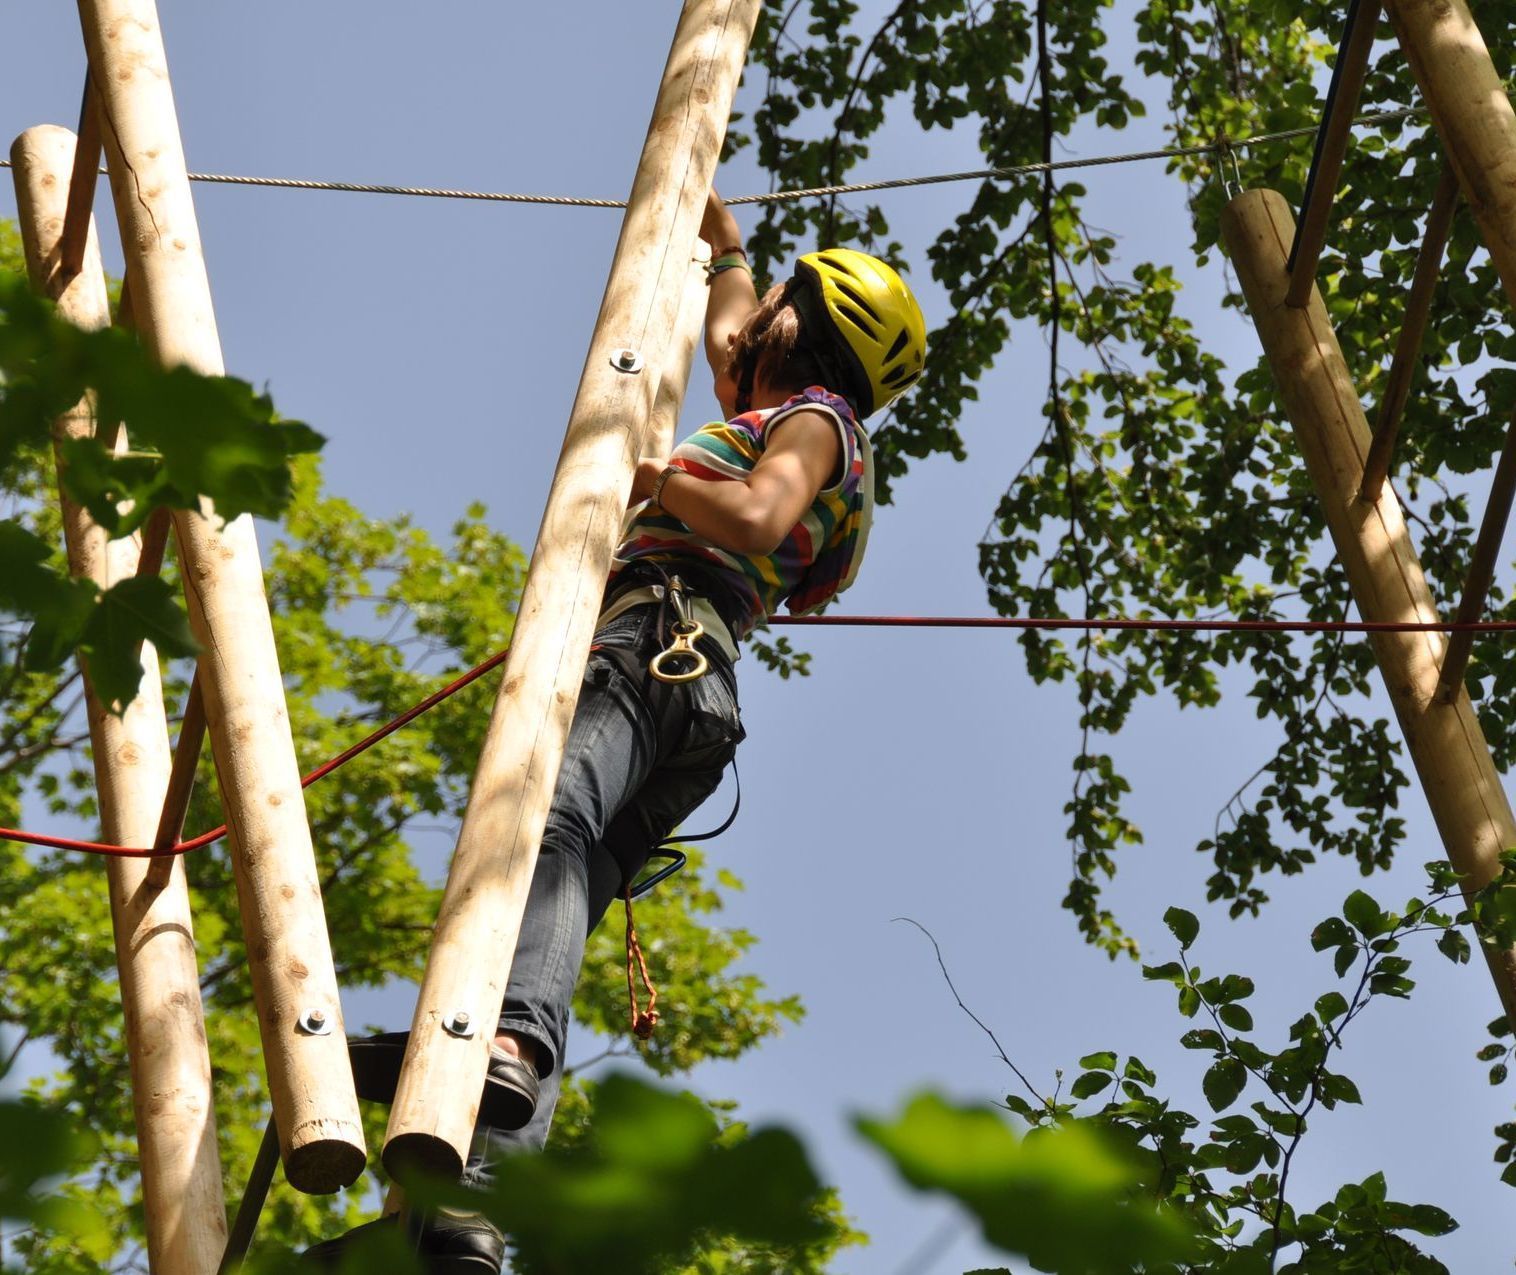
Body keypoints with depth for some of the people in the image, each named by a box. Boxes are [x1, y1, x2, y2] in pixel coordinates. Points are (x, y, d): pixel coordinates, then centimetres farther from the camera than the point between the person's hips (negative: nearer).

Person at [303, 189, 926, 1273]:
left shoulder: (815, 418, 14)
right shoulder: (766, 417, 42)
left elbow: (754, 516, -10)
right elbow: (728, 333, 65)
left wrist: (644, 471, 2)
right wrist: (724, 238, 78)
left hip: (655, 642, -8)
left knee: (546, 814, -37)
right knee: (560, 874, -13)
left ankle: (508, 1043, -65)